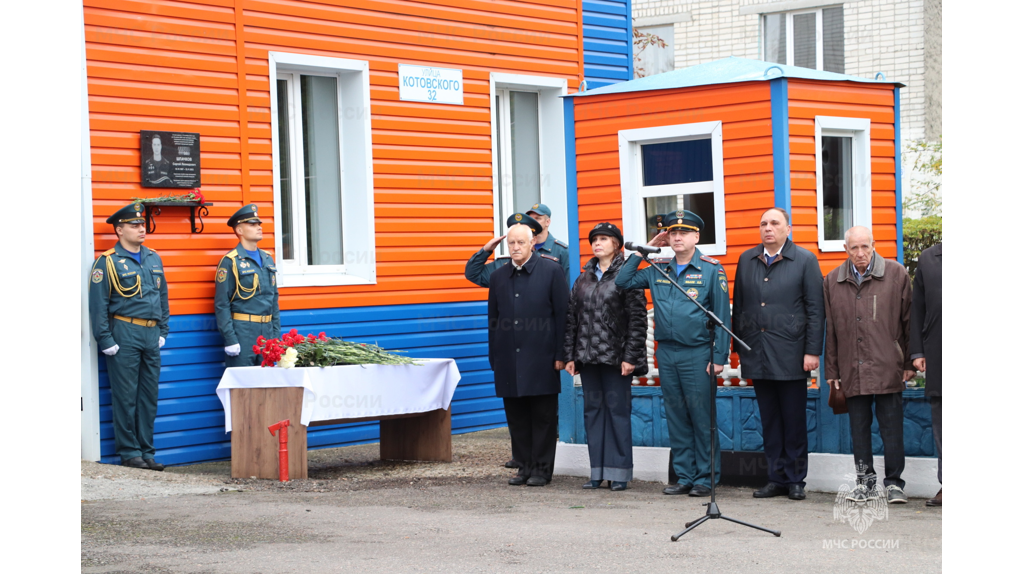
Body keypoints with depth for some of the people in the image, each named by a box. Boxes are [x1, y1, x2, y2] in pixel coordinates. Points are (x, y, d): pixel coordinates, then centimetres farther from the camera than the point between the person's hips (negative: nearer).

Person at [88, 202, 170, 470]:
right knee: (125, 396, -2)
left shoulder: (153, 259, 12)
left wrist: (163, 331, 14)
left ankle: (147, 451, 14)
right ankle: (129, 451, 5)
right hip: (124, 334, -6)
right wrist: (105, 340, -12)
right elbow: (98, 304, -8)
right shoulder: (107, 262, -6)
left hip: (151, 335, 6)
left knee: (149, 395, 8)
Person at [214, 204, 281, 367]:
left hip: (267, 330, 7)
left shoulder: (267, 259, 15)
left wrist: (276, 334, 14)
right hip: (242, 332, -7)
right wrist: (230, 340, -15)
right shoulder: (230, 262, -7)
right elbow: (221, 304, -10)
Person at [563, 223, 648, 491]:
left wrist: (631, 357, -13)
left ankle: (619, 472, 3)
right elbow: (572, 318, 13)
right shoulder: (584, 278, 13)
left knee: (618, 409, -2)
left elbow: (638, 318, -8)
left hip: (616, 357, -6)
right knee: (592, 410, 7)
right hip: (588, 357, 6)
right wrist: (570, 355, 7)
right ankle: (598, 472, 12)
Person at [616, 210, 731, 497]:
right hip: (666, 353, 5)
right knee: (676, 418, 9)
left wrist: (719, 357, -10)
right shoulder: (658, 270, 11)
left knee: (701, 418, -2)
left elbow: (722, 315, -4)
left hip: (697, 353, -5)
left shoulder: (711, 269, -2)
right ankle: (685, 477, 15)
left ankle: (705, 478, 4)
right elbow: (623, 282, 12)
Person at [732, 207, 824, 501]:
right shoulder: (747, 260, 12)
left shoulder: (805, 260, 0)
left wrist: (812, 351, -8)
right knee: (769, 420, 7)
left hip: (790, 354, -4)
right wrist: (739, 347, 9)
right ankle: (777, 478, 13)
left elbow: (815, 309, -2)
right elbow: (738, 307, 14)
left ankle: (796, 480, 9)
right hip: (757, 355, 4)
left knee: (794, 420, 1)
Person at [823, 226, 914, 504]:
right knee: (859, 429, 7)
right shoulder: (833, 281, 9)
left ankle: (894, 483, 8)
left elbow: (909, 320, 3)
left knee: (892, 428, -1)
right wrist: (831, 370, 10)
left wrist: (909, 363, 0)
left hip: (888, 368, -3)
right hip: (852, 371, 3)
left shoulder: (896, 274, 1)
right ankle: (865, 482, 16)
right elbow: (830, 329, 12)